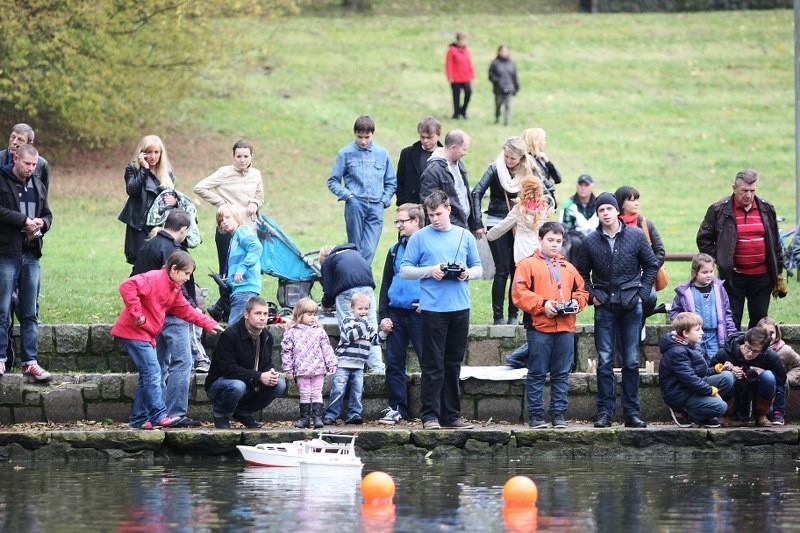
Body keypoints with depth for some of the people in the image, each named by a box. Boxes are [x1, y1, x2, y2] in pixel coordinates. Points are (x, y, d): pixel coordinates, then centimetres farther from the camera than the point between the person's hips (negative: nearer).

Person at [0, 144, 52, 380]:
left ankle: (30, 362, 6)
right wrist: (24, 221, -16)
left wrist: (42, 223, 0)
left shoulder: (38, 186, 16)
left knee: (30, 313, 5)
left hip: (31, 255, 5)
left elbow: (48, 214, 23)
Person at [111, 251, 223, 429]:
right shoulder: (154, 279, -16)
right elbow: (127, 287, -29)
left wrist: (209, 324, 16)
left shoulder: (174, 289, 15)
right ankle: (159, 416, -17)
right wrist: (136, 314, -27)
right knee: (152, 371, -14)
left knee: (148, 375, 10)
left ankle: (139, 419, 14)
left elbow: (185, 310, 23)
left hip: (147, 335, 10)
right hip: (134, 332, -10)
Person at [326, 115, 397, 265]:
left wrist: (384, 200, 3)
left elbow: (391, 182, 17)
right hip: (355, 206, -1)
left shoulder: (382, 153, 11)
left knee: (369, 250, -10)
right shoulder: (346, 153, 4)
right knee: (355, 248, 0)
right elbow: (333, 181, 7)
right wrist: (347, 195, -7)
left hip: (376, 208, 1)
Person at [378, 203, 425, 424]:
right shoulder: (395, 250, 15)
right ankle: (396, 408, 13)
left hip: (419, 314, -6)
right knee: (394, 363, 6)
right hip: (395, 314, 6)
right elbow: (385, 284, 16)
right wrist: (383, 315, 8)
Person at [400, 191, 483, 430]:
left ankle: (451, 415, 15)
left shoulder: (465, 237, 10)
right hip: (433, 309, -3)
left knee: (453, 364, 9)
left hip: (460, 308, 3)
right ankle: (430, 416, -2)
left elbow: (478, 268, 15)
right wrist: (429, 271, -14)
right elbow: (405, 270, 2)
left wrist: (468, 273, -7)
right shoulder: (420, 238, 2)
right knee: (433, 365, -5)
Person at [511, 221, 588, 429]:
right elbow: (519, 293, -7)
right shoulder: (528, 264, 3)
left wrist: (577, 303, -1)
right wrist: (542, 304, -15)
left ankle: (559, 413, 10)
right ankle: (535, 414, 4)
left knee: (562, 374, 5)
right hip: (539, 327, -4)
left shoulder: (568, 268, 19)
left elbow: (581, 291, 21)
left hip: (565, 328, 4)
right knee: (537, 373, -1)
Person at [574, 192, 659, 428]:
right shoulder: (591, 241, 0)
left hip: (631, 305, 0)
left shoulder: (636, 236, -1)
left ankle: (632, 411, 8)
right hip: (604, 307, 0)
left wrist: (642, 293, 1)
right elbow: (582, 273, 12)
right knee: (605, 361, 0)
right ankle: (605, 411, 3)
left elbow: (651, 265, 9)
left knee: (631, 362, 4)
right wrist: (591, 295, 0)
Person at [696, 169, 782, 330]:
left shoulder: (767, 209, 6)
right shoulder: (719, 210, -4)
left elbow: (775, 242, 14)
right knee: (732, 320, 0)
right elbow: (704, 239, 2)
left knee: (760, 318, 8)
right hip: (733, 276, -3)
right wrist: (719, 260, -5)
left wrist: (778, 271, 12)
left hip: (762, 276, 3)